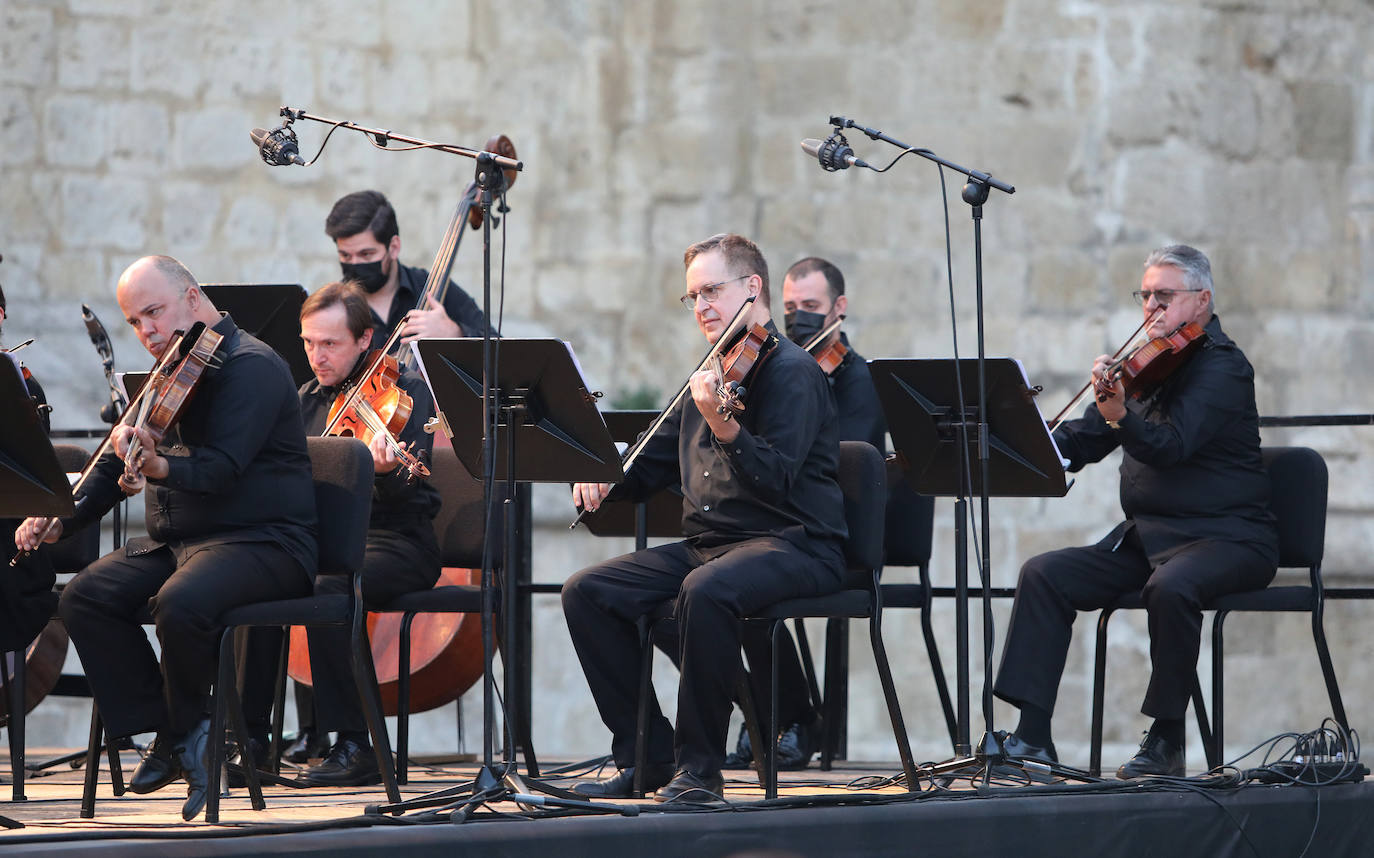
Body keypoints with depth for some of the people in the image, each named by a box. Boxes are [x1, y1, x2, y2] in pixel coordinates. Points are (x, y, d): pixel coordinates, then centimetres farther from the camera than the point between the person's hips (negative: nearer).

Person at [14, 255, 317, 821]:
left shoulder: (249, 366, -11)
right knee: (84, 598, -13)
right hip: (176, 541, 9)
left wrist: (160, 467, -44)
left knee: (181, 603, -36)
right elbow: (116, 465, 25)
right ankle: (164, 732, -8)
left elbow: (220, 468, -26)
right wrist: (58, 519, 12)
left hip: (263, 541, -9)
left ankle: (184, 728, -7)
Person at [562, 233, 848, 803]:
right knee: (587, 591, -8)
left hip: (793, 546, -8)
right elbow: (651, 466, 27)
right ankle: (648, 756, -3)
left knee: (706, 589, -39)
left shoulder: (792, 371, -7)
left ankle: (700, 767, -26)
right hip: (706, 544, 9)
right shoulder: (709, 377, 19)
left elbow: (777, 478, -22)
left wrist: (724, 426, -39)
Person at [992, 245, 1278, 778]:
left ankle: (1167, 740, -23)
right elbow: (1083, 442, 18)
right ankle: (1033, 734, -11)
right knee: (1045, 575, -8)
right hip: (1146, 535, 8)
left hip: (1227, 538, -8)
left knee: (1171, 586, -38)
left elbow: (1171, 445, -28)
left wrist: (1120, 415, -47)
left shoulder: (1222, 366, -11)